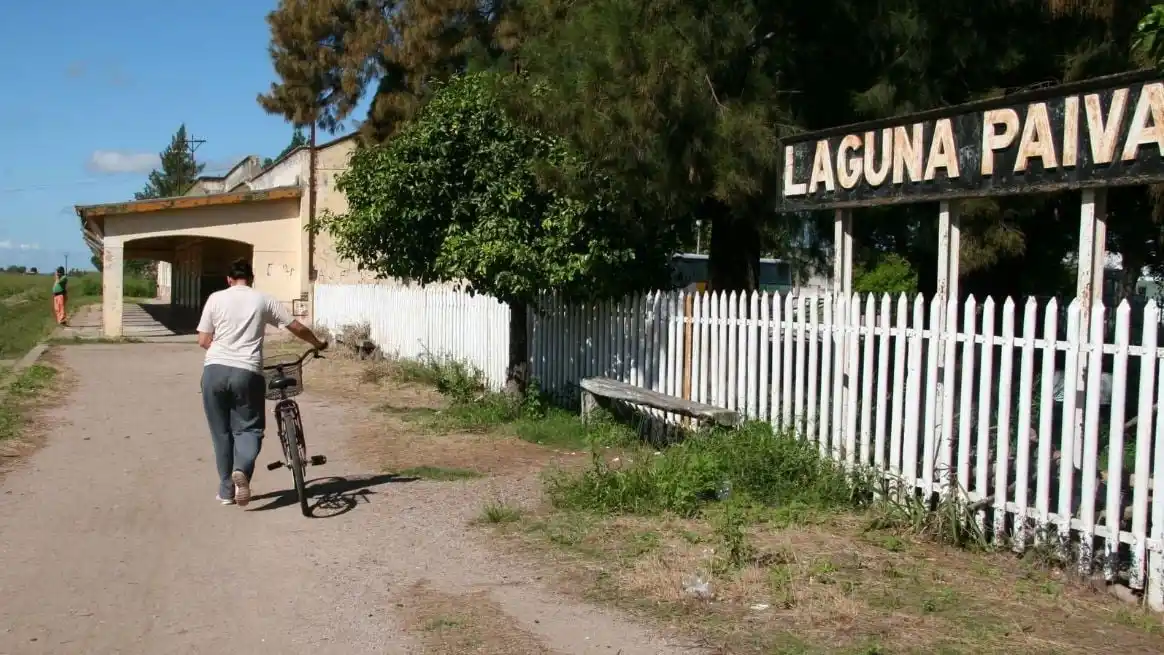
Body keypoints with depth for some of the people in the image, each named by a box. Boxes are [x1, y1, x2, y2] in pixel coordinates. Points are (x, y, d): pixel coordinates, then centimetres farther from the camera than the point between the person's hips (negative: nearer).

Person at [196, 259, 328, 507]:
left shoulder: (216, 298, 7)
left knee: (221, 433, 13)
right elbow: (297, 328, 11)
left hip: (215, 370, 1)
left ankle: (226, 491, 18)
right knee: (248, 428, 10)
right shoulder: (264, 300, 7)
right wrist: (318, 344, 28)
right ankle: (242, 469, -20)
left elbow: (203, 340, 6)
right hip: (247, 372, -1)